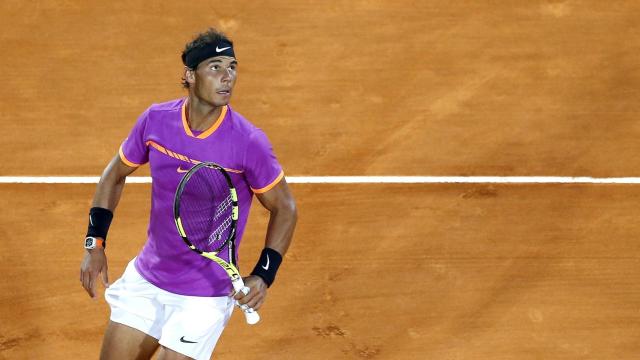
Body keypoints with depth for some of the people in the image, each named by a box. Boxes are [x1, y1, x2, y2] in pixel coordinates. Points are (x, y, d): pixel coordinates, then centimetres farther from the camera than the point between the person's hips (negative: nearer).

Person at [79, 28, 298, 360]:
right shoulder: (155, 120, -8)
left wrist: (263, 275, -16)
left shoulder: (249, 142, -19)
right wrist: (94, 244, 2)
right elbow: (116, 174, 9)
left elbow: (284, 208, -5)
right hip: (145, 280, 4)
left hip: (203, 296, -4)